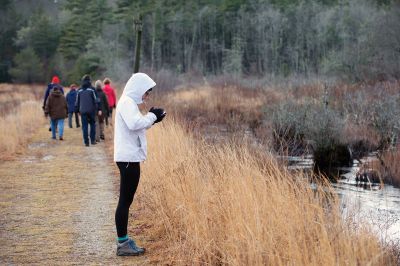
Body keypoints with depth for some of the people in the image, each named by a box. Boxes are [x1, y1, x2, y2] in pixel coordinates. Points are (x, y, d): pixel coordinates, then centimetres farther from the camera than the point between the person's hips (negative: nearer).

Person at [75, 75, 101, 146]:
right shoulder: (91, 89, -4)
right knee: (92, 124, 12)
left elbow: (77, 101, 12)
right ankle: (92, 140, 6)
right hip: (91, 110, -2)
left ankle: (86, 142, 2)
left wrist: (77, 110, 20)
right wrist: (98, 109, -2)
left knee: (84, 126, 4)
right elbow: (96, 100, -6)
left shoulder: (79, 90, 7)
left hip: (83, 111, 2)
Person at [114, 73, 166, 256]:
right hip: (128, 158, -10)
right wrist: (152, 116, -14)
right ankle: (122, 244, -3)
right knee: (125, 200, -7)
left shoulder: (129, 102, 19)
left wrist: (151, 118, 9)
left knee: (126, 200, 12)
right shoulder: (127, 102, -12)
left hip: (129, 157, 10)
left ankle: (124, 241, 18)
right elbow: (134, 123, -27)